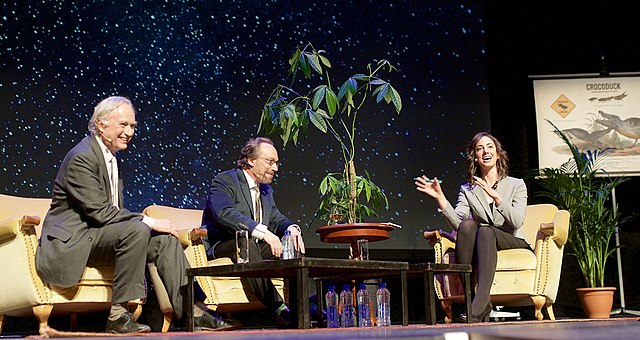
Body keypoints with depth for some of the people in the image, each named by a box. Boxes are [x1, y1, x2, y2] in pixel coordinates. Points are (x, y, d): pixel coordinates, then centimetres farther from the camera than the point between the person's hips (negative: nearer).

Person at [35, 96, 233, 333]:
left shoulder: (110, 157, 15)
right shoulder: (82, 158, -15)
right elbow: (98, 212, -22)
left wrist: (147, 223, -3)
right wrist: (147, 221, -22)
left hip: (96, 236, 9)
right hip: (71, 242, -9)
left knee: (165, 238, -6)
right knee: (136, 230, -31)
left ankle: (189, 312, -8)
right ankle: (118, 315, -25)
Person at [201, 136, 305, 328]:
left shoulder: (266, 190, 19)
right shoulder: (225, 181, -8)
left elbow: (276, 219, 20)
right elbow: (223, 213, -26)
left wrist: (291, 228, -8)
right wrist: (262, 232, -37)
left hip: (254, 247, 8)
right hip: (220, 248, -8)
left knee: (293, 246, -12)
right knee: (245, 243, -38)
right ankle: (277, 307, -49)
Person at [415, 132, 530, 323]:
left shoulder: (516, 185, 8)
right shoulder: (467, 190, 12)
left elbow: (517, 222, -10)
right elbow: (457, 224, -5)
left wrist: (496, 196, -23)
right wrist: (440, 199, -18)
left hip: (513, 243, -2)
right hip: (481, 245, 2)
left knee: (485, 231, -34)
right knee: (468, 225, -31)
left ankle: (480, 302, -49)